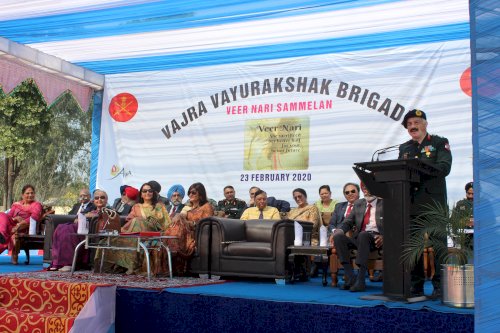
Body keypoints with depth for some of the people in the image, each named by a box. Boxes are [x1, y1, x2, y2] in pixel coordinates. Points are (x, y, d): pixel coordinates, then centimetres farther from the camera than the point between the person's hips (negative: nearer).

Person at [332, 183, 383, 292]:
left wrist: (384, 237, -18)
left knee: (363, 235, -37)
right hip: (359, 238, 5)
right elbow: (348, 221, 17)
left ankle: (360, 280, -38)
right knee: (338, 237, -23)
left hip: (376, 239, -4)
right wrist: (339, 230, -5)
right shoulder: (358, 204, 22)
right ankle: (350, 277, -28)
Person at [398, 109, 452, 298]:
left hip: (434, 202, -4)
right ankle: (416, 286, 15)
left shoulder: (439, 143, 4)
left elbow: (444, 167, -11)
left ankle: (440, 287, 6)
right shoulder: (404, 148, 19)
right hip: (411, 203, 4)